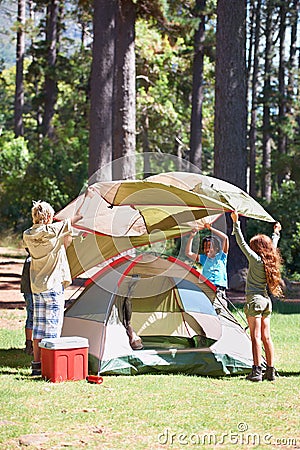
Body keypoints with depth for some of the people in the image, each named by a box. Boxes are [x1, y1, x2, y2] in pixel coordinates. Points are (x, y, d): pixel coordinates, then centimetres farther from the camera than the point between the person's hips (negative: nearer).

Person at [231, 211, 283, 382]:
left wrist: (236, 223, -7)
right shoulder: (270, 262, 9)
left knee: (256, 337, -9)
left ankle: (257, 371, -12)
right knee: (266, 337, 9)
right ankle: (271, 371, 10)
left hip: (255, 300, -7)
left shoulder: (255, 259, -10)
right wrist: (276, 233, 45)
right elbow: (273, 247, 29)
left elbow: (242, 243, -10)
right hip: (266, 301, 7)